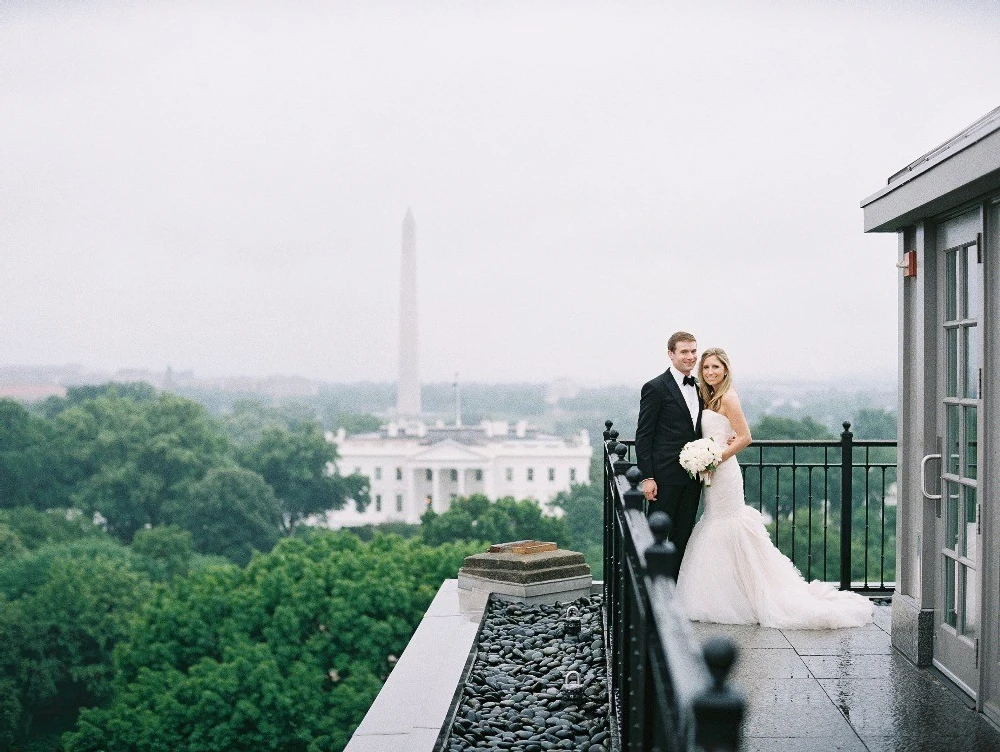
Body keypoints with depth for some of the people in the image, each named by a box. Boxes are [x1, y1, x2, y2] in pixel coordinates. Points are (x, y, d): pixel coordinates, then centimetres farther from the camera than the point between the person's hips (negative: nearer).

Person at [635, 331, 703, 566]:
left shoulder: (699, 388, 13)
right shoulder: (655, 388, -8)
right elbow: (643, 436, -10)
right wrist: (646, 477, -16)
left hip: (692, 476, 7)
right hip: (666, 476, -7)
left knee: (683, 537, 11)